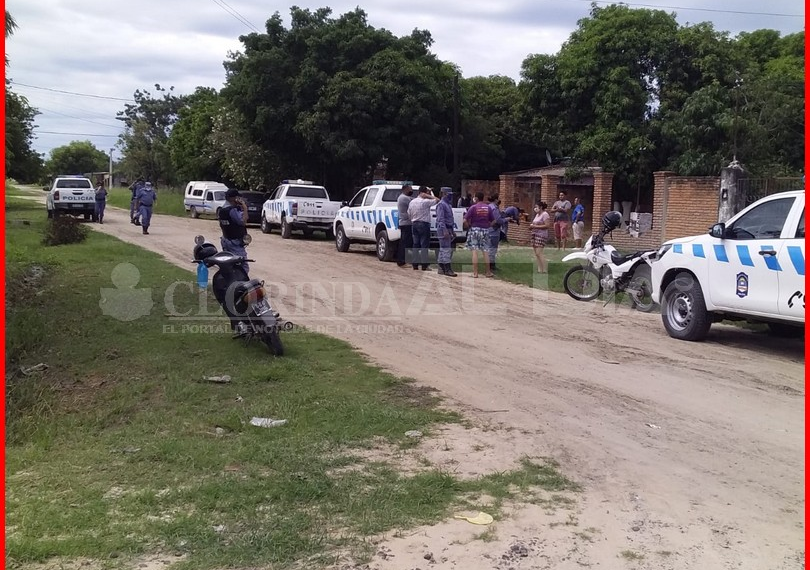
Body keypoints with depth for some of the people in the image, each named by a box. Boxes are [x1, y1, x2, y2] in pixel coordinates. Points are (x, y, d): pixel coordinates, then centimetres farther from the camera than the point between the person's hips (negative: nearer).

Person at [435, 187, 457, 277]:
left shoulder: (448, 204, 19)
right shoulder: (441, 204, -12)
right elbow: (440, 219, -19)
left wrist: (453, 231, 22)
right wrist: (445, 231, -25)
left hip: (448, 229, 10)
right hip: (444, 229, -10)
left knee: (443, 249, 11)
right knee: (446, 250, -10)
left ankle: (441, 269, 15)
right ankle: (448, 269, -11)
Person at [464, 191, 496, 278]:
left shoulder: (473, 207, -7)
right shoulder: (488, 208, 3)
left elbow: (465, 220, -12)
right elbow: (493, 221, 4)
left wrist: (469, 226, 4)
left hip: (474, 229, -3)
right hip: (485, 230, 3)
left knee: (475, 252, 0)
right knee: (486, 252, 9)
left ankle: (475, 273, -1)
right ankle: (488, 272, 13)